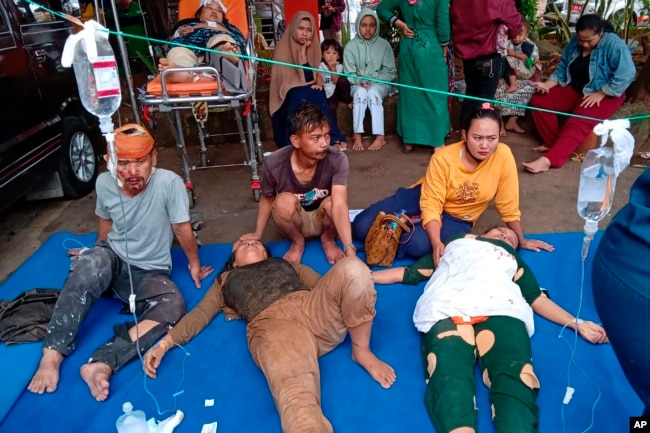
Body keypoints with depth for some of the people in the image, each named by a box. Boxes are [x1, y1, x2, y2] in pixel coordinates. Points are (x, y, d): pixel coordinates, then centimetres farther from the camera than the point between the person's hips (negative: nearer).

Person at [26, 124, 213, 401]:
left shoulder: (169, 183, -23)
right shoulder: (104, 183, -11)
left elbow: (182, 228, -11)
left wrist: (194, 264, 2)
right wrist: (96, 254, 23)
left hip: (150, 273, -2)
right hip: (113, 260, 2)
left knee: (173, 305, -33)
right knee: (92, 262, -35)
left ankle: (101, 365, -39)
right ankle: (52, 355, -30)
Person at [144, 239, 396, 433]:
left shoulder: (286, 263, 38)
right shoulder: (227, 280, 35)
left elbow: (324, 284, 27)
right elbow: (199, 315, 27)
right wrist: (163, 343, 11)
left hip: (312, 307, 3)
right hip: (272, 325, -2)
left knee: (352, 267, -28)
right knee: (297, 399, -35)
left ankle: (361, 351, -9)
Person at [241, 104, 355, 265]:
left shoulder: (337, 160, -29)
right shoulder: (273, 164, -26)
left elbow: (339, 205, -38)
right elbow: (267, 199, -6)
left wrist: (349, 250, -48)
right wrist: (257, 233, -3)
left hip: (323, 220, 0)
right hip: (294, 221, 0)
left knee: (331, 202, -33)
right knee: (284, 201, -32)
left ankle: (328, 239, -1)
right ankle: (297, 242, -2)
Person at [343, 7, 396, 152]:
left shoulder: (384, 44, -1)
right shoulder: (351, 46, -2)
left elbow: (390, 72, -1)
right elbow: (349, 73, -2)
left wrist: (372, 79, -15)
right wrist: (360, 81, -21)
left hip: (379, 84, 0)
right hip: (358, 84, 0)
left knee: (373, 92, -32)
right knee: (360, 92, -32)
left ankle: (380, 136, -32)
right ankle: (357, 136, -33)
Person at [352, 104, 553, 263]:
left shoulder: (503, 156, -22)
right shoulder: (443, 158, -24)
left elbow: (508, 205, -9)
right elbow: (431, 206, -25)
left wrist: (521, 240, 0)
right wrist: (437, 243, -40)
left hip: (457, 219, 1)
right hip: (423, 198, 0)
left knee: (418, 245, -34)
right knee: (361, 227, -15)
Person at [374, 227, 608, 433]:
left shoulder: (513, 260, 41)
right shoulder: (453, 244, 39)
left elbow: (538, 298, 29)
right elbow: (408, 273, 35)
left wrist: (577, 323, 14)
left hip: (501, 310, 2)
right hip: (446, 310, -1)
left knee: (515, 383, -33)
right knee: (450, 384, -34)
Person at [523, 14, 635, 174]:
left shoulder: (614, 45, -17)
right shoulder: (574, 42, 0)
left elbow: (626, 75, -24)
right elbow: (562, 68, 6)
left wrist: (600, 94, -27)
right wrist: (547, 85, -12)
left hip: (604, 94, -7)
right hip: (575, 90, 7)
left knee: (578, 123, -33)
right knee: (539, 100, -12)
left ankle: (548, 160, -48)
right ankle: (552, 143, -7)